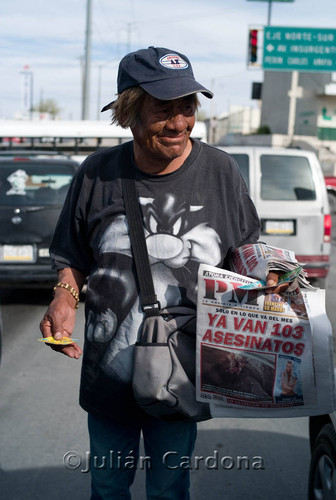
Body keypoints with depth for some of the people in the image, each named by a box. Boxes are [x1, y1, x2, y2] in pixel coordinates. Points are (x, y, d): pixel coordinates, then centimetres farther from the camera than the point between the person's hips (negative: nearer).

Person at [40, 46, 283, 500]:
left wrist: (269, 281, -14)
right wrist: (64, 297, -13)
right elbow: (74, 258, 6)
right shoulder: (97, 173, -6)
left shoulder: (219, 171, -7)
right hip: (108, 373, 1)